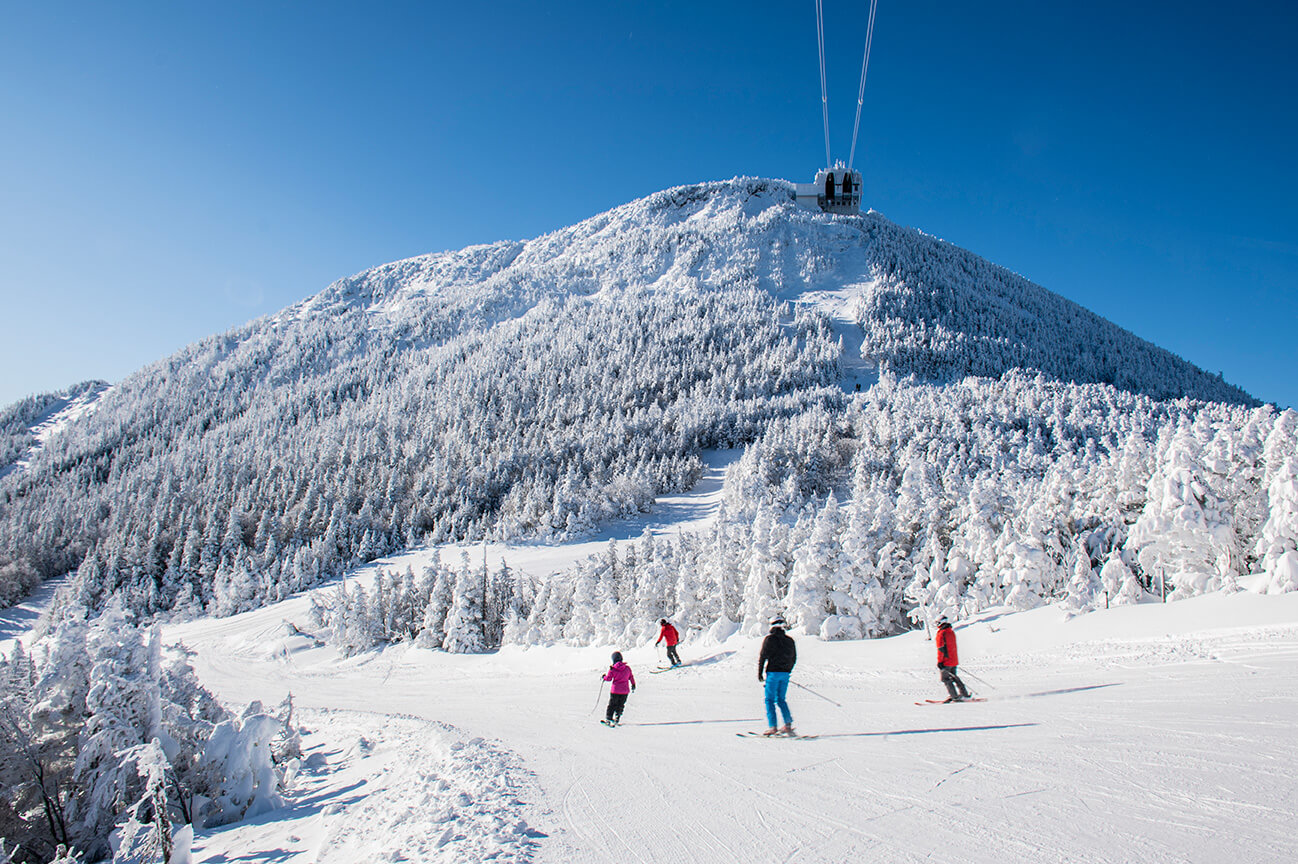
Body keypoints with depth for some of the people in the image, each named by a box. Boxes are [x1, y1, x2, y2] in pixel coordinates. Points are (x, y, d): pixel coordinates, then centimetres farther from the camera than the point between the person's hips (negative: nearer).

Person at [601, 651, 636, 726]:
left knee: (612, 705, 11)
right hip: (625, 691, 2)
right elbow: (631, 677, 9)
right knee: (620, 706, 16)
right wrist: (633, 685, 24)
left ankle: (608, 719, 7)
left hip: (615, 690, -2)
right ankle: (617, 719, 14)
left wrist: (604, 677, 16)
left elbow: (609, 678, -6)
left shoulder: (612, 669, -11)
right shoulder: (627, 668, -1)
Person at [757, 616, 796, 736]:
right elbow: (794, 658, 16)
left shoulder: (769, 638, -7)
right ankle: (788, 724, 3)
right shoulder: (789, 640, 9)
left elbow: (762, 656, -8)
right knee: (781, 699, 14)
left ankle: (772, 727, -5)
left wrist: (760, 673, -1)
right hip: (785, 674, 5)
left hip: (773, 672, -5)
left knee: (770, 700, 1)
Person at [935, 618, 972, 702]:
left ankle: (956, 697, -5)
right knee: (954, 677, 19)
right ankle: (965, 694, 18)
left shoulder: (941, 634, -16)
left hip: (946, 661, -8)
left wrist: (939, 662, -16)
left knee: (945, 679, 0)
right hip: (954, 660, 8)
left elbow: (941, 649, -19)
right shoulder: (951, 632, 10)